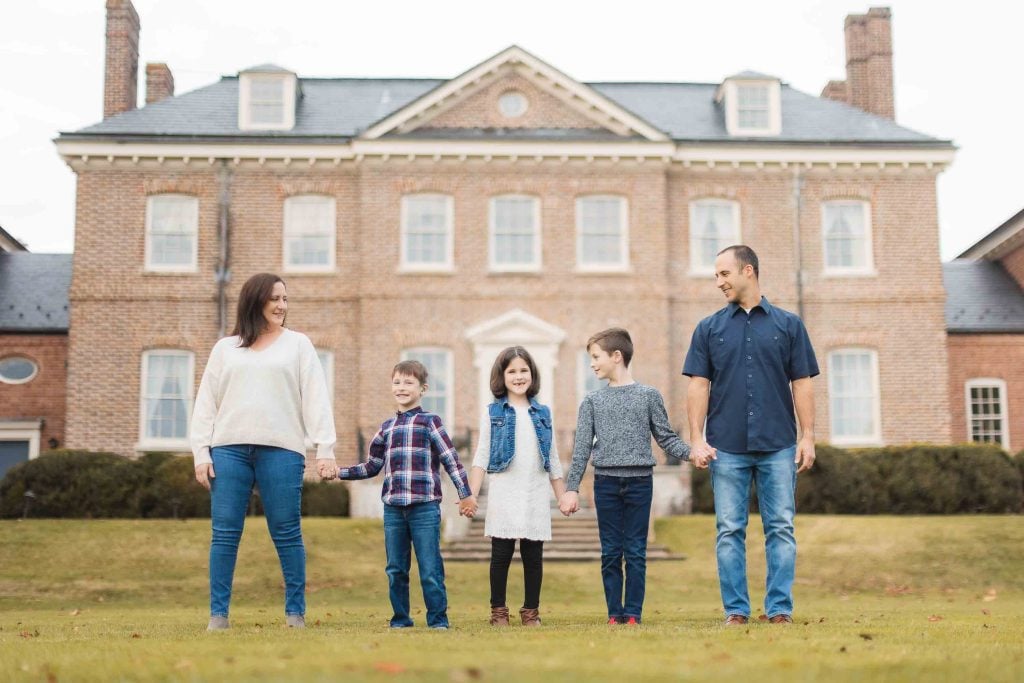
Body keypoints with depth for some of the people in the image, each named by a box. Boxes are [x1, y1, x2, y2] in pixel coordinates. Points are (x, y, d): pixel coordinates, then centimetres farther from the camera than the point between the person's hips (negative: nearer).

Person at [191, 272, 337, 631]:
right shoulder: (225, 348, 15)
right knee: (225, 534, 1)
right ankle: (218, 613, 8)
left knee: (287, 533, -1)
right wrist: (201, 453, 3)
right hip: (228, 449, 1)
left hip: (281, 450, -1)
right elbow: (206, 403, 13)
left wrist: (325, 448, -5)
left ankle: (295, 612, 7)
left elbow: (316, 398, 4)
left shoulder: (297, 345, 12)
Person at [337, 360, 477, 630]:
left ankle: (438, 619, 7)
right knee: (395, 569, 8)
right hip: (393, 507, 5)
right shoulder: (386, 427, 15)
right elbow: (372, 466, 21)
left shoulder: (430, 422, 2)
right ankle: (400, 618, 18)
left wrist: (466, 495, -5)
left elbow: (451, 459, -1)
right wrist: (339, 472, 13)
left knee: (430, 569, -3)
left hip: (425, 507, -4)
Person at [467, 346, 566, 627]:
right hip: (503, 495, -2)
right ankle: (498, 611, 11)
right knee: (501, 555, 0)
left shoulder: (542, 414, 11)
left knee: (533, 556, 4)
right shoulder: (493, 413, 3)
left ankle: (531, 611, 14)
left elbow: (553, 461, 15)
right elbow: (481, 458, 0)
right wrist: (471, 495, -9)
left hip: (536, 497, 2)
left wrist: (563, 496, 13)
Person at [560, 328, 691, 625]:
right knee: (610, 553, 4)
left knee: (636, 552, 2)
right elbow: (582, 448, 6)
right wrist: (571, 489, 1)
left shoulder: (649, 395, 4)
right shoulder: (592, 401, 7)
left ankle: (633, 613, 9)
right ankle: (615, 613, 11)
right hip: (606, 482, 1)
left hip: (640, 481, -1)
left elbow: (666, 437, 6)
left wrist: (691, 452, -11)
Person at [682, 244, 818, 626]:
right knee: (730, 531, 2)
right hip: (727, 447, 1)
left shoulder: (788, 325, 8)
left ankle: (780, 609, 6)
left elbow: (802, 384, 6)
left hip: (778, 446, -1)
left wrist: (808, 436, -2)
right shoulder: (709, 329, 9)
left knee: (781, 529, 1)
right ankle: (735, 610, 8)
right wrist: (697, 440, -4)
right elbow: (698, 386, 5)